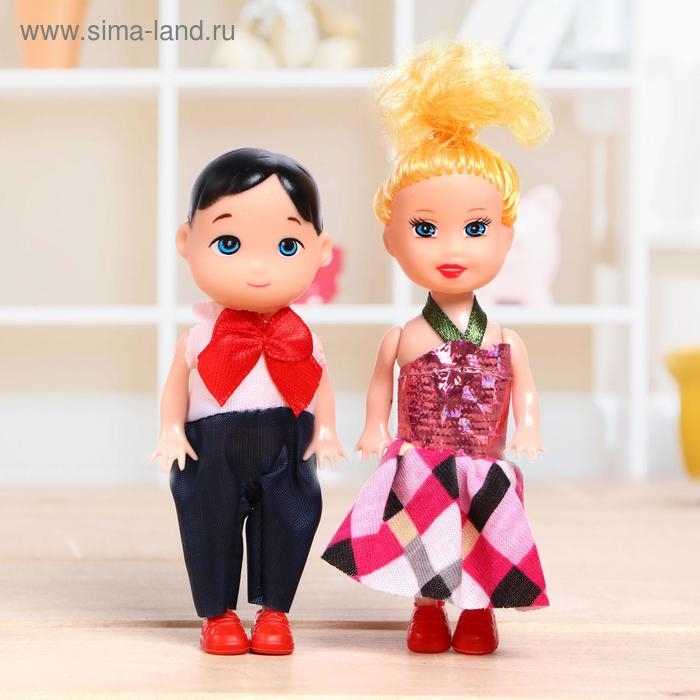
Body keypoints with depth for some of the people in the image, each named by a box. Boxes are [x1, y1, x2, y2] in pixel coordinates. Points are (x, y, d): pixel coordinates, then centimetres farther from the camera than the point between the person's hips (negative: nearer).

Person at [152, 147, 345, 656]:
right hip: (214, 451, -1)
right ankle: (219, 615, 19)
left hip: (286, 448, 1)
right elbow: (178, 382, 3)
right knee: (212, 525, 5)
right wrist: (172, 433, -2)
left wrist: (325, 432, 3)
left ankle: (274, 613, 21)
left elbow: (321, 385, 8)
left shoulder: (302, 339, -3)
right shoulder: (202, 337, -7)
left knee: (288, 524, 6)